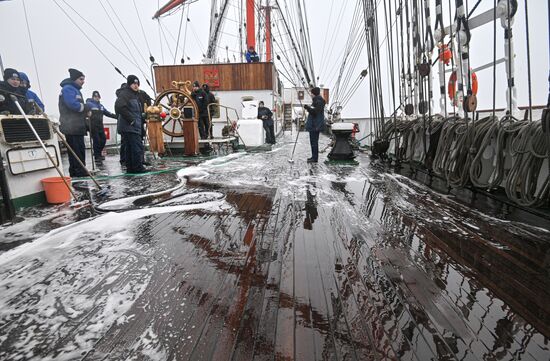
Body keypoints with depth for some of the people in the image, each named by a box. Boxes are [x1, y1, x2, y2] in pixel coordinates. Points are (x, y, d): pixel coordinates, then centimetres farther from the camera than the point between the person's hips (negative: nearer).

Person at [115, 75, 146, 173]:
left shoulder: (135, 94, 23)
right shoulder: (124, 93, -8)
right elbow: (119, 106, -22)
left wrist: (141, 117, 12)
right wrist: (131, 119, -21)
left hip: (134, 126, 10)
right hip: (129, 126, -10)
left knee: (129, 147, 10)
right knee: (137, 146, -12)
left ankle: (130, 167, 14)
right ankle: (138, 167, -9)